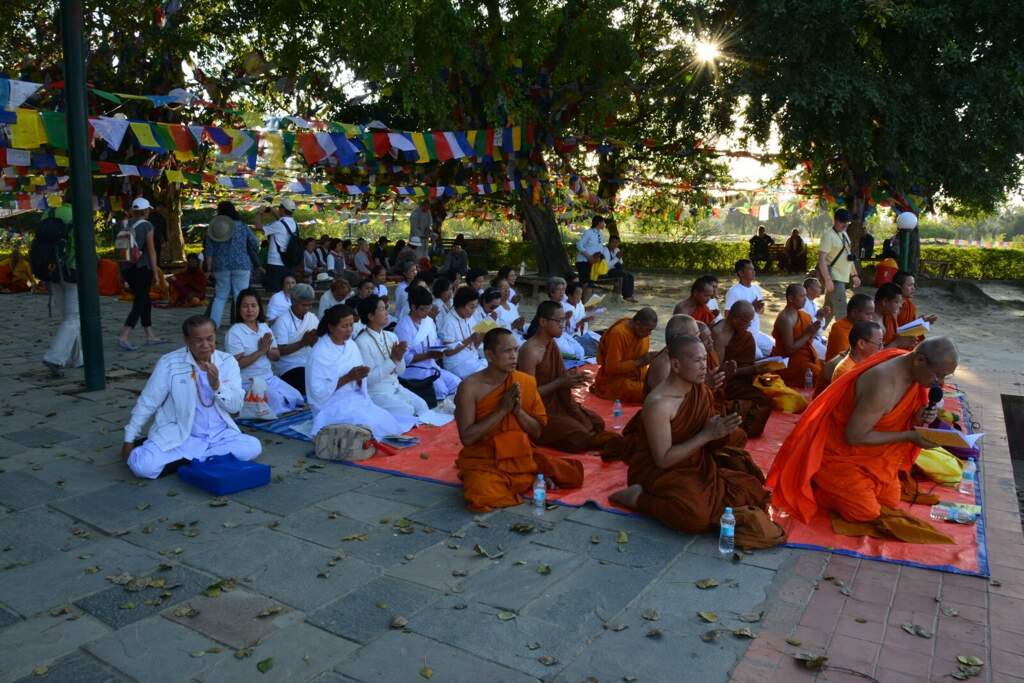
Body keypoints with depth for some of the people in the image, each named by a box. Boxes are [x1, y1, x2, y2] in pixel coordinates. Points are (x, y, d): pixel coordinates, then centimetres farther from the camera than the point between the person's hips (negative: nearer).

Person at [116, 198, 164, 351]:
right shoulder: (147, 225, -8)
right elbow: (151, 250, -11)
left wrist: (123, 273, 15)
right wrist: (155, 271, -6)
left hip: (127, 268, 7)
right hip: (142, 268, -7)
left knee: (146, 301, 17)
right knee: (139, 304, -5)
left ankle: (150, 336, 22)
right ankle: (123, 337, -15)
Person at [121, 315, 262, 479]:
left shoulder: (228, 361, -1)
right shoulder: (169, 363, -7)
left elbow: (236, 406, -5)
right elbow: (147, 403, 2)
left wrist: (217, 385, -22)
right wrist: (129, 440, 5)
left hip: (219, 435, 3)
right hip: (178, 436, -3)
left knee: (253, 446, -25)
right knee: (142, 465, -27)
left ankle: (185, 459, -12)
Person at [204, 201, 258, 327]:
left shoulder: (213, 227, 5)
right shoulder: (242, 226, 2)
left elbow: (209, 250, 3)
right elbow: (255, 245, 4)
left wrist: (209, 268, 6)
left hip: (221, 266, 2)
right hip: (241, 265, -2)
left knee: (220, 296, 11)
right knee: (240, 297, 1)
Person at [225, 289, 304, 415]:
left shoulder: (264, 327, 9)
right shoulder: (234, 332, -11)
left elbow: (277, 356, 11)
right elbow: (236, 364, -18)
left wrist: (268, 350, -11)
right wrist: (260, 351, -20)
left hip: (270, 378, 6)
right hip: (248, 382, -6)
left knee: (296, 398, -7)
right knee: (278, 401, -23)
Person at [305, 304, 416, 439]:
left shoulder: (352, 345, 9)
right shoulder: (319, 353, -11)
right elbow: (318, 392, -15)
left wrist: (360, 377, -12)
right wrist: (348, 378, -18)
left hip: (356, 400, 6)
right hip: (333, 406, -6)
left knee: (387, 421, -22)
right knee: (371, 424, -31)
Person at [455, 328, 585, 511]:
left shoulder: (527, 382, 0)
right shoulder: (470, 387, -14)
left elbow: (537, 432, 3)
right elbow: (466, 438, -17)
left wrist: (518, 410, -16)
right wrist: (502, 409, -20)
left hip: (523, 458, 3)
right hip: (484, 463, -3)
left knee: (573, 473, -11)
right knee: (483, 498, -33)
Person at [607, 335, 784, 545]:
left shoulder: (700, 390, -1)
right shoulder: (658, 404, -26)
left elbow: (709, 444, 8)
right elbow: (663, 460, -25)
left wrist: (721, 430, -14)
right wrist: (707, 434, -26)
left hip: (696, 461, 8)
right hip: (659, 471, -8)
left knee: (748, 487, -5)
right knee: (696, 514, -30)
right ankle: (638, 497, -9)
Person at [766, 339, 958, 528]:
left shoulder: (912, 370, -7)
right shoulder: (883, 385, -34)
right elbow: (855, 436, -28)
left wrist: (916, 419, -17)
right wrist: (910, 436, -24)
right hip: (841, 452, -9)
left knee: (890, 502, 11)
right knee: (865, 513, -9)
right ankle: (813, 484, 9)